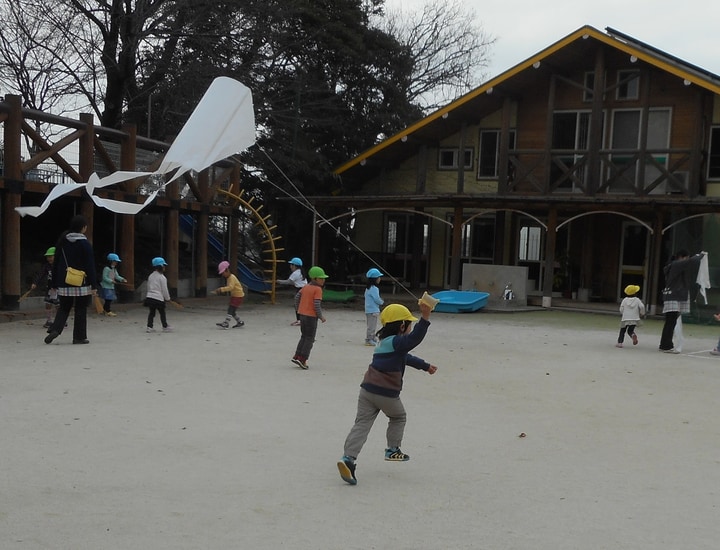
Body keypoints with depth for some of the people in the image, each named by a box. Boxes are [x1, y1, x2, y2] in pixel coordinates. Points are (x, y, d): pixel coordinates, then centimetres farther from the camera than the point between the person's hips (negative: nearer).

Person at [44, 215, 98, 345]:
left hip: (64, 283, 4)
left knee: (64, 308, 15)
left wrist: (54, 283, 14)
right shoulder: (85, 243, -9)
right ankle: (79, 337, 9)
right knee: (81, 310, 6)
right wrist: (94, 285, -8)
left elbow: (56, 262, 8)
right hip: (81, 283, -4)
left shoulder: (62, 241, 5)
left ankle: (55, 329, -7)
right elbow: (90, 266, -10)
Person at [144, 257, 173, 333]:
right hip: (158, 298, -6)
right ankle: (165, 327, 14)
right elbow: (164, 289, -8)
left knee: (151, 312, 12)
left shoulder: (151, 276, 9)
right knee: (162, 313, 6)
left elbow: (148, 287, 15)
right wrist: (167, 298, 4)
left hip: (150, 297, 6)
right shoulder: (162, 277, -11)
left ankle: (149, 327, 10)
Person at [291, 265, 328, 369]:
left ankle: (297, 356, 14)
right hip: (311, 316, -8)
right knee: (310, 338, 1)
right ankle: (302, 359, -3)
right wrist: (321, 316, -10)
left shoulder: (306, 287, 10)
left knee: (304, 337, 18)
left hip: (302, 314, 8)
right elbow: (317, 304, -20)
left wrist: (297, 309, 21)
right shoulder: (318, 289, -13)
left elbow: (297, 296, 11)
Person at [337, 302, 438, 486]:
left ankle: (348, 458, -17)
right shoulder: (397, 342, -10)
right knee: (398, 417, 22)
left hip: (367, 388, 7)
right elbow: (415, 338, -32)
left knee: (362, 424, -2)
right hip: (387, 393, -7)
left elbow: (406, 357, 34)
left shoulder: (385, 341, 21)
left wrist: (425, 366, 43)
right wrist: (425, 317, -40)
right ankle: (393, 450, 30)